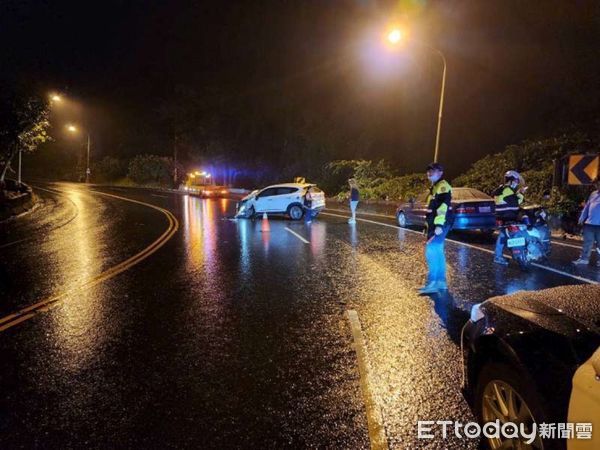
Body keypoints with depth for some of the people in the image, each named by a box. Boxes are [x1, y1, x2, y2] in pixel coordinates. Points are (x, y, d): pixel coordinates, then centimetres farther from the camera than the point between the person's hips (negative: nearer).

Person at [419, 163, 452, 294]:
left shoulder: (442, 186, -11)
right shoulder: (435, 187, 22)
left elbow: (443, 206, -23)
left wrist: (439, 225, -30)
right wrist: (429, 225, 27)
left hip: (440, 225, -11)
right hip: (435, 224, 11)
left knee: (431, 251, -15)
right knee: (437, 252, 12)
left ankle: (432, 283, -15)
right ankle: (441, 281, 19)